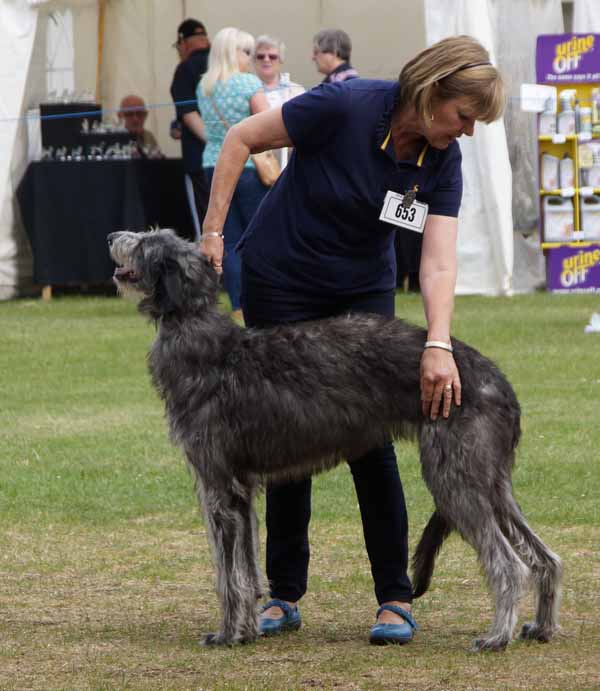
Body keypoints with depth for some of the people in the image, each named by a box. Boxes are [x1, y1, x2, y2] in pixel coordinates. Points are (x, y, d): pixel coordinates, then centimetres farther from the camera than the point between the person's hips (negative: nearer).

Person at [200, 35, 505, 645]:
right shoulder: (346, 107, -27)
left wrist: (438, 345, -37)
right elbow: (241, 139, -16)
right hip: (281, 281, -3)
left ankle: (395, 599, -1)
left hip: (363, 288, 3)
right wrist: (212, 230, -18)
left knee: (368, 435, -6)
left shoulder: (443, 160, -14)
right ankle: (284, 595, 12)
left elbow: (438, 260, -22)